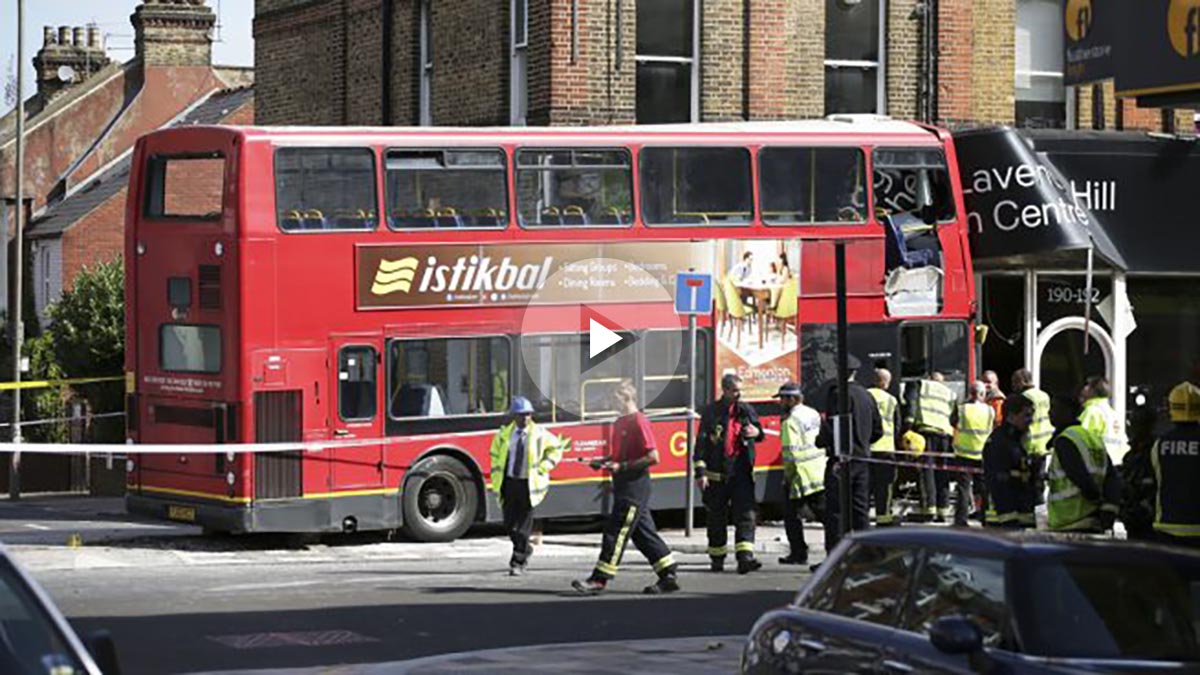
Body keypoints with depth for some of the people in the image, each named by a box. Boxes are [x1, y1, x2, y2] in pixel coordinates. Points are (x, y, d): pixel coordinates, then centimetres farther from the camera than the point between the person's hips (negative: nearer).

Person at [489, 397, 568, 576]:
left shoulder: (539, 434, -3)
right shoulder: (504, 433, 3)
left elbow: (556, 447, 11)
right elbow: (495, 454, 16)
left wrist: (544, 467, -1)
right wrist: (496, 478, 8)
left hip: (529, 484, -3)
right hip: (509, 482, 3)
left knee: (523, 525, -5)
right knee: (509, 524, 6)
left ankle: (518, 562, 2)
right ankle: (525, 550, 33)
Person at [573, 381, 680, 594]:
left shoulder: (639, 422, -14)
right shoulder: (620, 423, 15)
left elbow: (653, 457, -18)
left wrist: (622, 467, -19)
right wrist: (604, 461, 8)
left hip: (635, 485, -10)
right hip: (624, 486, 10)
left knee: (616, 531, -9)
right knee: (643, 533, 11)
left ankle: (599, 580, -8)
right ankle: (668, 577, 16)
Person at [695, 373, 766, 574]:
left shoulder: (746, 410, 9)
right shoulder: (711, 412, -1)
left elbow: (760, 434, 22)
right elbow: (701, 442, -3)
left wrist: (757, 432, -5)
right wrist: (700, 471, -10)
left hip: (741, 472, 2)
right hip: (717, 473, -2)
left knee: (745, 514, -10)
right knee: (717, 517, 7)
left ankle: (745, 557, -16)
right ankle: (717, 558, 19)